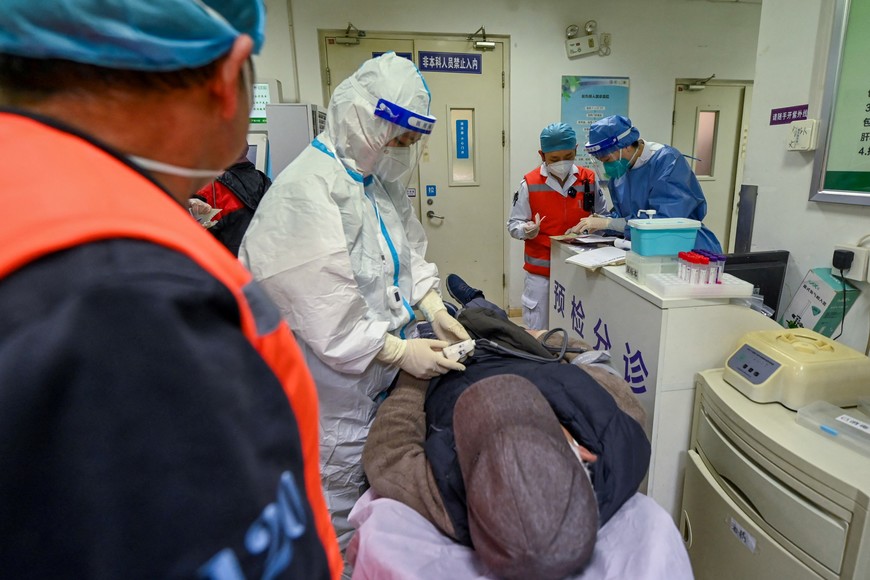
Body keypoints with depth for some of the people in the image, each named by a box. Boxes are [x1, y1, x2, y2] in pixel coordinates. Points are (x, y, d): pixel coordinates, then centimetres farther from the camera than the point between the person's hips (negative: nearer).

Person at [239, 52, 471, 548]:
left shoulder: (380, 181, 5)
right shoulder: (305, 190, -23)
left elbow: (409, 252, 12)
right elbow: (325, 311, -26)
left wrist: (435, 310, -2)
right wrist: (400, 351, -19)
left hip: (386, 364, 9)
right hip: (336, 378, -8)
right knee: (340, 495, 12)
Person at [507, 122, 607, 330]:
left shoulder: (588, 179, 0)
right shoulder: (530, 183, -7)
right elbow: (514, 225, -3)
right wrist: (528, 230, -24)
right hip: (541, 270, -2)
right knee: (537, 332, 5)